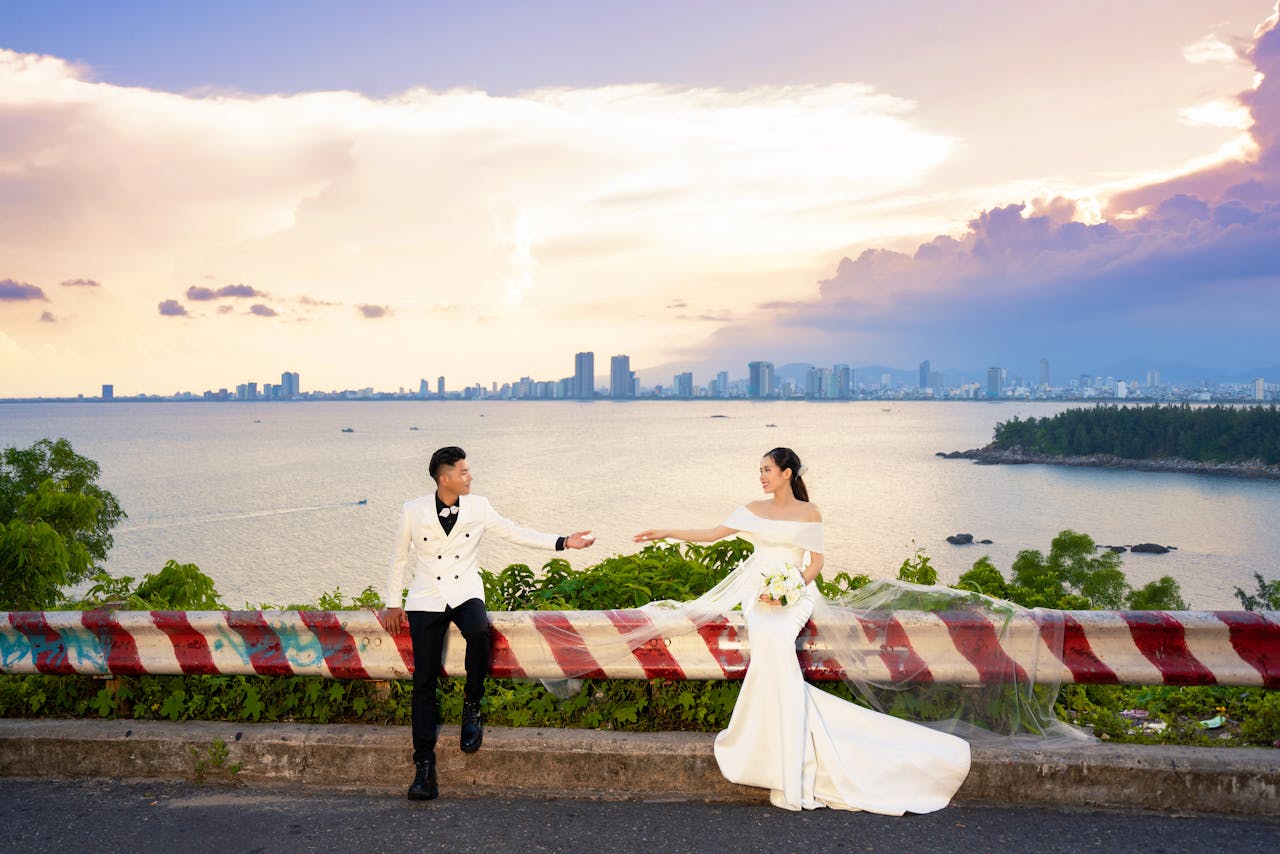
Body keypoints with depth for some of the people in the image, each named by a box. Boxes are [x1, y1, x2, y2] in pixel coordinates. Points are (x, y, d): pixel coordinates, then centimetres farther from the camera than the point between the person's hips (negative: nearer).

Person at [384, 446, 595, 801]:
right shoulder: (413, 511, 0)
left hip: (465, 592, 1)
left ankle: (471, 706, -11)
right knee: (424, 679, -8)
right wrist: (393, 603, 11)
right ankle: (424, 765, -1)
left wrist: (562, 543, -2)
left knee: (478, 631, -35)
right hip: (426, 599, 0)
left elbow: (515, 533, 6)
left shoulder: (478, 508, 3)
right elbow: (399, 557, 10)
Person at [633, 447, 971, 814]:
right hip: (760, 591, 2)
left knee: (774, 638, -34)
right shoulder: (754, 510, 15)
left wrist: (789, 588, -10)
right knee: (767, 640, -31)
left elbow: (816, 562, 5)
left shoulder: (809, 512, 7)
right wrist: (667, 533, 7)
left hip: (794, 592, -2)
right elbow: (712, 533, 14)